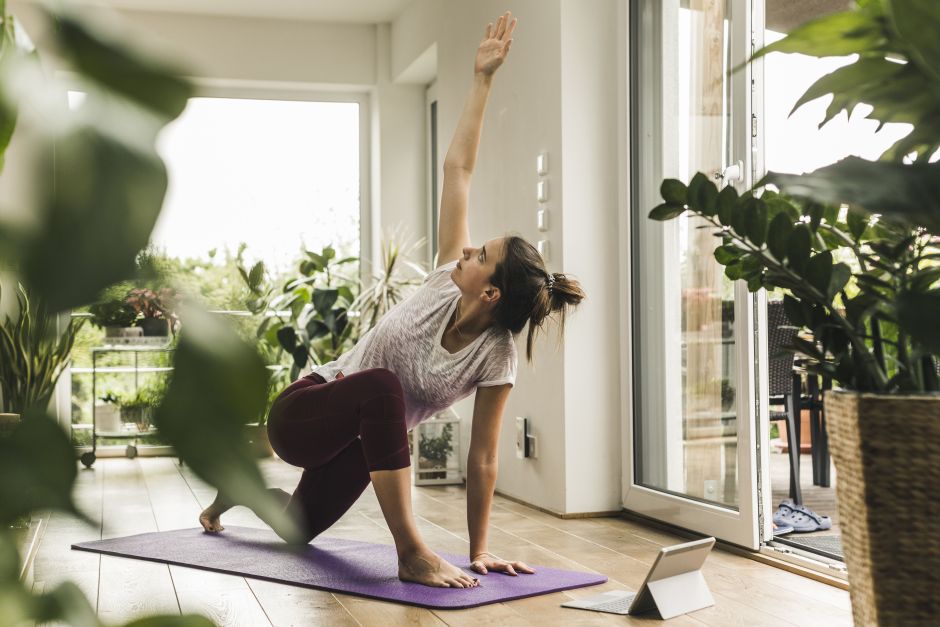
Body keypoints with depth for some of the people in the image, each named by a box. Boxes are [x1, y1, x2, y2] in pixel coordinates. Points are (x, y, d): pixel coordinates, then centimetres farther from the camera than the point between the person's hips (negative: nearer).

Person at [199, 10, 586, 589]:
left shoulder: (495, 358, -22)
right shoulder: (447, 280, -20)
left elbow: (483, 457, -17)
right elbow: (458, 170, -16)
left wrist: (480, 551, -16)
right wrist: (482, 79, -15)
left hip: (360, 437, 2)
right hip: (302, 414, -2)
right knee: (382, 385, -38)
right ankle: (412, 553, -34)